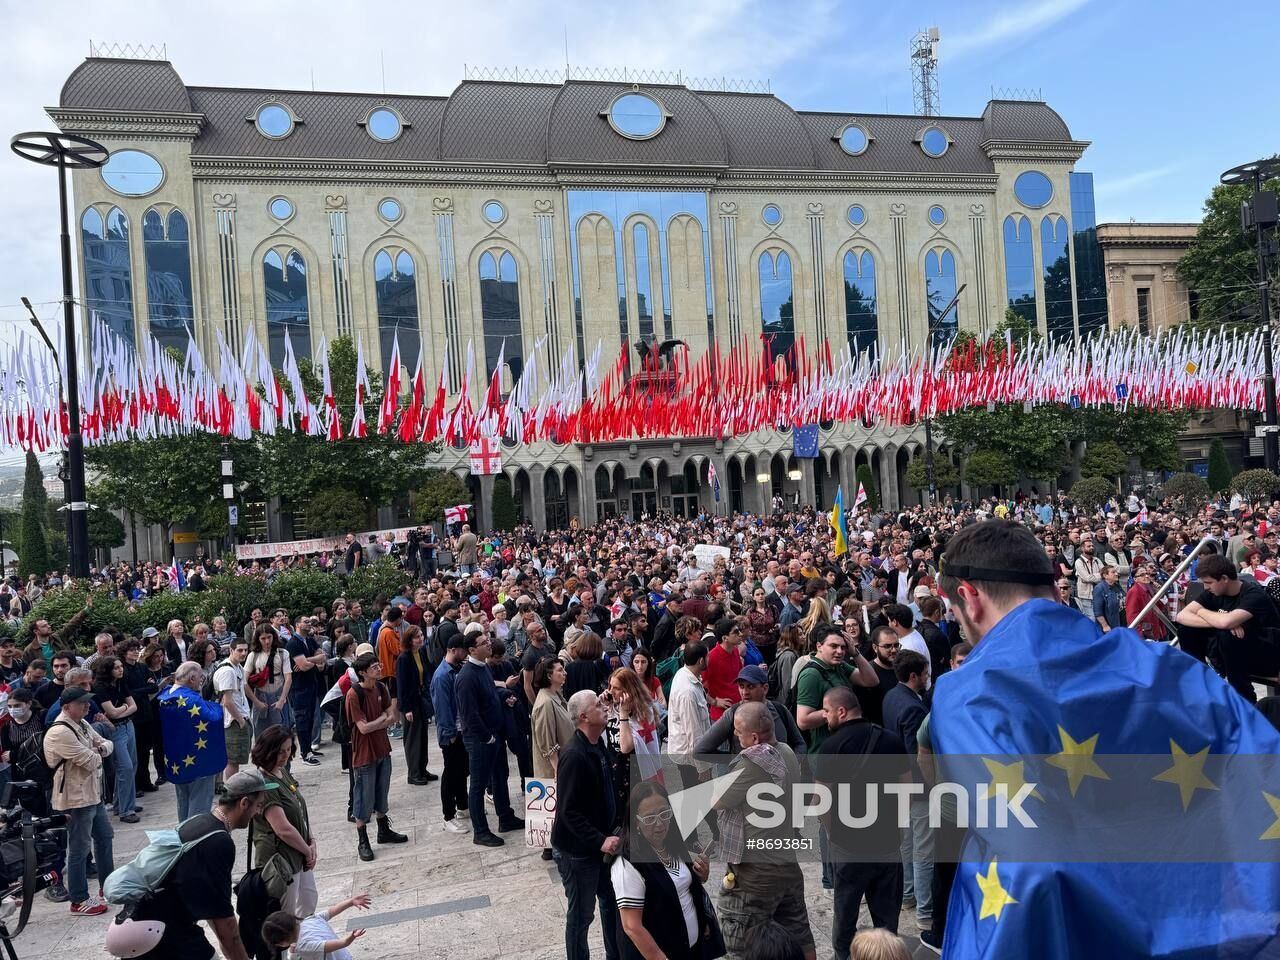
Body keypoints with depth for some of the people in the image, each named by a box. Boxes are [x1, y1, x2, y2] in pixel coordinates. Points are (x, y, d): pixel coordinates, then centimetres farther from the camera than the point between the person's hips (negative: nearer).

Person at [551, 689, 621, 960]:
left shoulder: (597, 747, 2)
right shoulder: (574, 756, -26)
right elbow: (569, 812, -26)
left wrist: (607, 836, 10)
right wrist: (600, 841, -29)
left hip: (598, 845, 9)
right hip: (576, 850, -9)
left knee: (612, 902, 21)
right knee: (581, 914, 9)